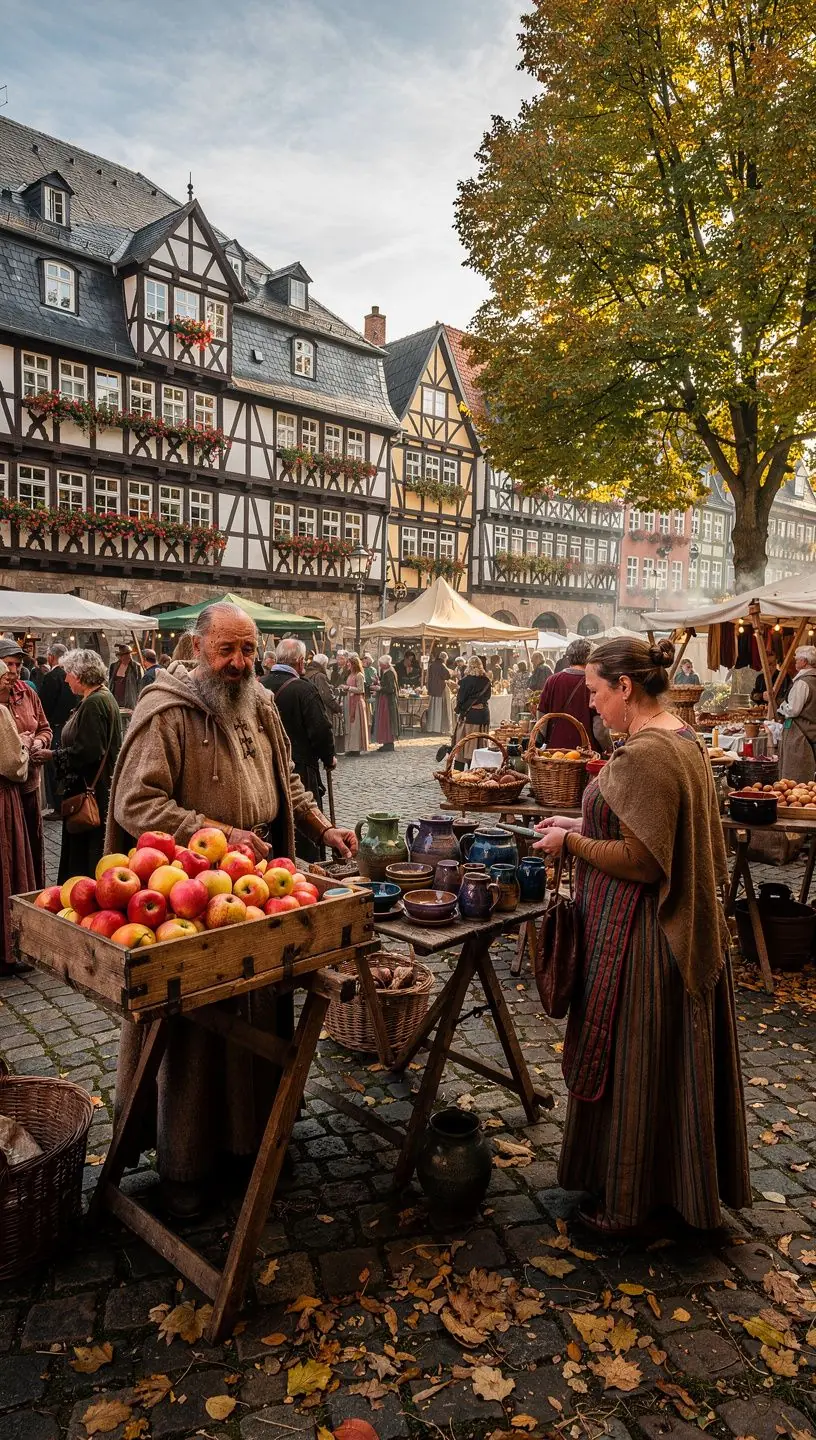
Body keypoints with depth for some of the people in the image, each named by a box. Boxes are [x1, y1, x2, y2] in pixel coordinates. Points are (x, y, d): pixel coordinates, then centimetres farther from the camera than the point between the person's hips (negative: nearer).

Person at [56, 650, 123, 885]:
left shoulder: (94, 703, -18)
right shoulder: (104, 697, 13)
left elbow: (88, 751, -24)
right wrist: (57, 753, 12)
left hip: (91, 790, -10)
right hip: (101, 788, 10)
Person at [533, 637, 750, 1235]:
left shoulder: (644, 754, -25)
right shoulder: (684, 738, 6)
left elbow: (642, 860, -25)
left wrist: (572, 842, -11)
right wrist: (586, 825, 11)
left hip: (640, 936, -10)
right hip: (687, 926, 10)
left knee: (632, 1063, 8)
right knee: (678, 1060, 22)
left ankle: (629, 1199, 28)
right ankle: (684, 1180, 42)